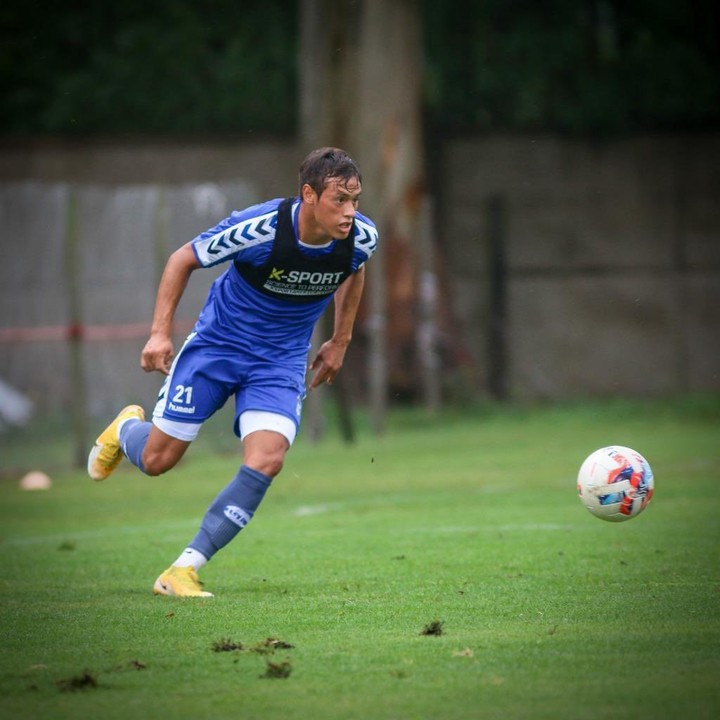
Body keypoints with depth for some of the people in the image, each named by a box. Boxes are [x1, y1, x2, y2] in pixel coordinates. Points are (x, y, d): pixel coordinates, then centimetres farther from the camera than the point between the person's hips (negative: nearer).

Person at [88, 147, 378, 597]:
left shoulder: (361, 237, -16)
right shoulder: (258, 228, -28)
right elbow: (183, 260, -11)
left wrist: (340, 342, 16)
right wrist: (160, 332, -15)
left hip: (281, 361, 3)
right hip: (217, 344, -3)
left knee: (266, 461, -20)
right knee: (157, 460, 2)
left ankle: (184, 570, -11)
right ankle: (126, 429, 42)